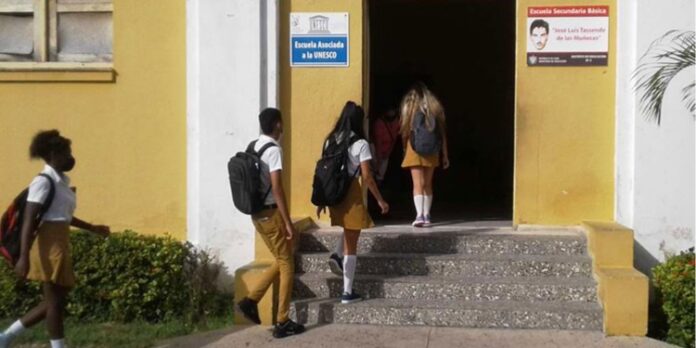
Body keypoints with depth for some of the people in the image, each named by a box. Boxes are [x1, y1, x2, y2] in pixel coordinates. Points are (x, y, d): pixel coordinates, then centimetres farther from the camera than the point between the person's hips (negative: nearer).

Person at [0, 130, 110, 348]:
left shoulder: (62, 181, 15)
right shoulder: (43, 182, -13)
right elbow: (29, 221, -19)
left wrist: (92, 228, 33)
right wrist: (24, 256, -25)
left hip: (61, 245, 10)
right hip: (50, 246, -10)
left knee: (55, 301, 13)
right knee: (55, 302, -3)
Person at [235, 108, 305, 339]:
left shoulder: (254, 148, 11)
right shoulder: (273, 149, -16)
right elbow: (276, 188, -21)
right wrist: (288, 222, -18)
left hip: (257, 213, 8)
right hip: (271, 213, -8)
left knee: (280, 262, 19)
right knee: (287, 265, 1)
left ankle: (250, 301, 13)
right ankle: (282, 323, 4)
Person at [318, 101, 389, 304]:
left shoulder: (330, 141, 6)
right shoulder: (360, 144, -10)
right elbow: (367, 177, -12)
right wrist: (380, 200, -3)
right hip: (351, 193, -5)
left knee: (348, 231, 32)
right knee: (351, 244, 4)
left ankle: (337, 255, 6)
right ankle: (348, 293, 7)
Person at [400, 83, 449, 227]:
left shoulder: (409, 107, -1)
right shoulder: (435, 107, 5)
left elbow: (405, 131, -1)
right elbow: (442, 133, 4)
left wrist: (405, 149, 13)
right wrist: (445, 155, 8)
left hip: (414, 150, -3)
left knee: (418, 184, -6)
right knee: (428, 184, 14)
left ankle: (419, 215, -19)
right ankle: (426, 215, 17)